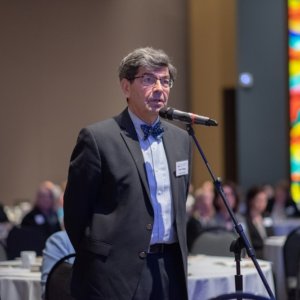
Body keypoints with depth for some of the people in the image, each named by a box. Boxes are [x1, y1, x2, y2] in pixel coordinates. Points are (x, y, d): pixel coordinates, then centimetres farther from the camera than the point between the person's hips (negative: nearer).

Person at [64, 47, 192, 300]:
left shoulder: (180, 139, 13)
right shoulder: (98, 138, -7)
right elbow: (75, 211, -3)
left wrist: (178, 257, 17)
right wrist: (95, 260, 3)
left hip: (171, 269, 6)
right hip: (118, 273, -6)